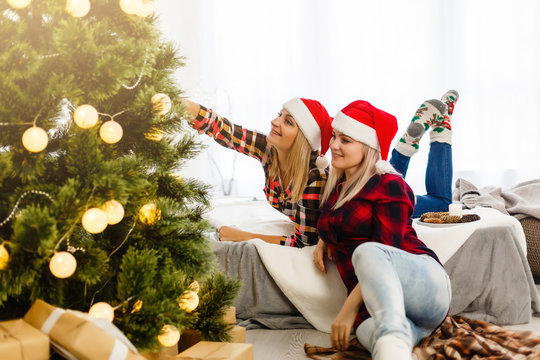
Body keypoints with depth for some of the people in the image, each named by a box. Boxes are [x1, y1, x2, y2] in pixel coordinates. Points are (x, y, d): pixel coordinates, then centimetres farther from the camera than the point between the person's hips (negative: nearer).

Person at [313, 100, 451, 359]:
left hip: (421, 282, -4)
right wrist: (324, 239, 21)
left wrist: (350, 307, -15)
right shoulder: (335, 187, 23)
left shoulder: (388, 185, 0)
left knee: (367, 252, -41)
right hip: (374, 303, 4)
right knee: (370, 334, -38)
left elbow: (386, 250, -10)